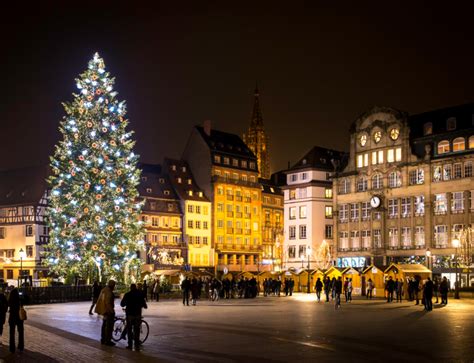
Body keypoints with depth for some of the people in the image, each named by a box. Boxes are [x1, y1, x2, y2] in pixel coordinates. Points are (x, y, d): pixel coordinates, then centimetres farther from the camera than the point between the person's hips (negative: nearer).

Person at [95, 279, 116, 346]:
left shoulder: (103, 290, 9)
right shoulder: (109, 292, -21)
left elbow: (99, 300, 16)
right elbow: (108, 303, -26)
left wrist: (99, 310, 24)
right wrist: (112, 311, -20)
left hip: (103, 310, 10)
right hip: (108, 311, -10)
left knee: (104, 325, 19)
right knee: (109, 326, -2)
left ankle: (103, 339, 26)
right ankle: (108, 340, 1)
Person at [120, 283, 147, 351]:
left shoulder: (127, 295, -4)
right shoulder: (140, 294, -1)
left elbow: (122, 304, 2)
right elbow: (144, 305, 1)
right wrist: (145, 306, 24)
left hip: (129, 314, -1)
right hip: (138, 314, 1)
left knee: (129, 330, 10)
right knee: (137, 330, 7)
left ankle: (130, 345, 9)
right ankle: (137, 346, 3)